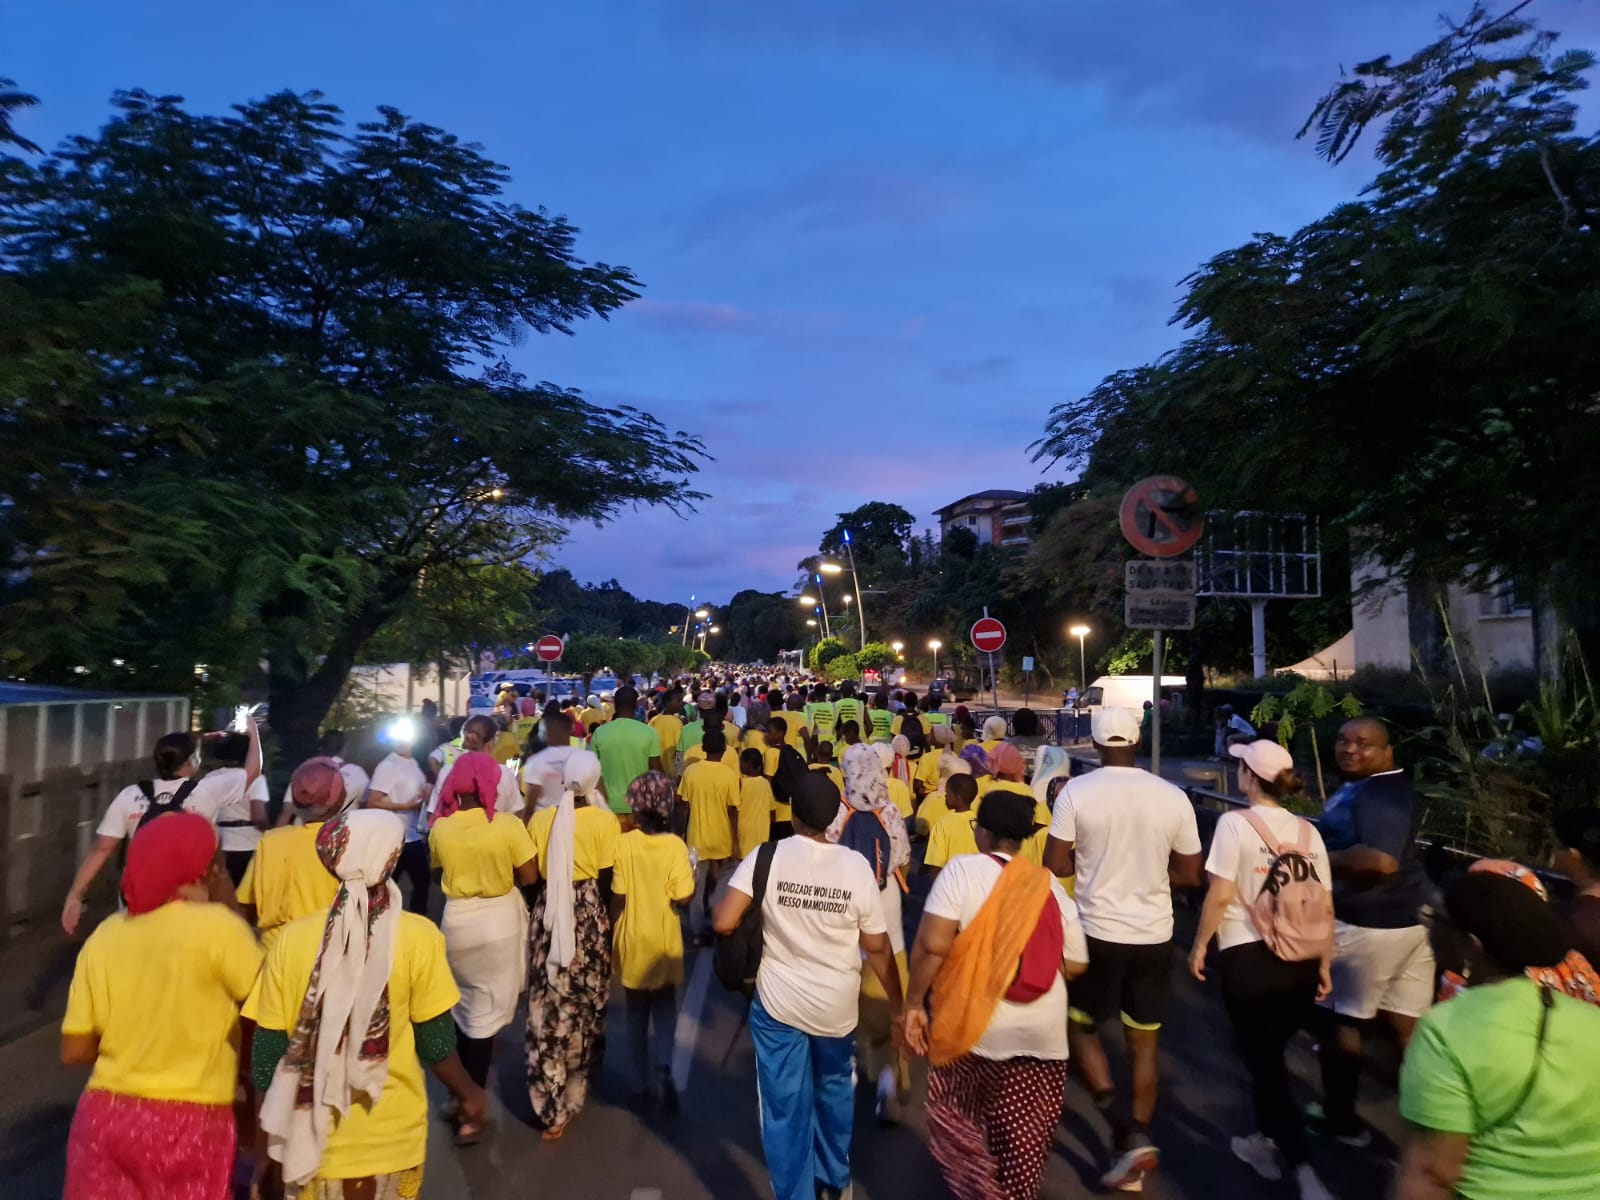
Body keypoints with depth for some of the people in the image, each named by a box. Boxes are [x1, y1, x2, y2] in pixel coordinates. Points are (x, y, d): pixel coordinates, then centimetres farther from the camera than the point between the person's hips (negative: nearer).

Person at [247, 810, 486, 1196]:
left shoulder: (291, 938, -13)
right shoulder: (418, 936, -18)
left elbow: (267, 1051, -5)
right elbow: (435, 1042, -10)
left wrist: (267, 1139, 9)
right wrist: (467, 1091, 8)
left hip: (314, 1138, 1)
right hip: (392, 1136, -1)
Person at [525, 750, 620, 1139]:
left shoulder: (540, 819, -2)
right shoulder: (605, 821, -11)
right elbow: (606, 881, -9)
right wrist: (607, 922, 5)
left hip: (549, 914, 2)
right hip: (588, 915, -2)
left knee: (548, 1004, 9)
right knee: (585, 1001, 17)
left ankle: (550, 1103, 14)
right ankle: (574, 1085, 34)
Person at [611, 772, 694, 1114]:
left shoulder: (624, 844, -12)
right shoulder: (675, 845, -14)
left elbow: (618, 898, -9)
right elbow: (682, 898, -17)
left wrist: (614, 932, 6)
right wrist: (693, 879, 3)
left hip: (632, 942, 1)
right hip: (665, 943, -1)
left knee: (637, 1016, 16)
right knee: (665, 1012, 15)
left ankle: (643, 1084, 21)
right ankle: (663, 1067, -8)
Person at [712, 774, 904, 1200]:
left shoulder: (767, 857, -16)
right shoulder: (856, 865, -13)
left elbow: (723, 923, -20)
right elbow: (878, 948, -7)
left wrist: (758, 921, 2)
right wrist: (899, 1007, 5)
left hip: (778, 1002, -2)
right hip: (838, 1005, 3)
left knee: (786, 1107, 13)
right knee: (835, 1091, 27)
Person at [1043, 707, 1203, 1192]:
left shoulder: (1076, 791, -12)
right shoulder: (1173, 797, -5)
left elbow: (1054, 866, -10)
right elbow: (1190, 875, 2)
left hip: (1098, 932, -2)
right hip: (1154, 935, 3)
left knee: (1081, 1026, 17)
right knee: (1144, 1044, 16)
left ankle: (1126, 1133, 3)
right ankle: (1135, 1148, 23)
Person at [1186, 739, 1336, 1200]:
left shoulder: (1235, 824, -11)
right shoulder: (1308, 831, 4)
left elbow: (1219, 897, -12)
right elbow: (1326, 907, 6)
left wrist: (1199, 945, 1)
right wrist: (1324, 964, 16)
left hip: (1248, 957, -5)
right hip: (1300, 961, 5)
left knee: (1263, 1062, 6)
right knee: (1270, 1056, 22)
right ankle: (1265, 1141, 36)